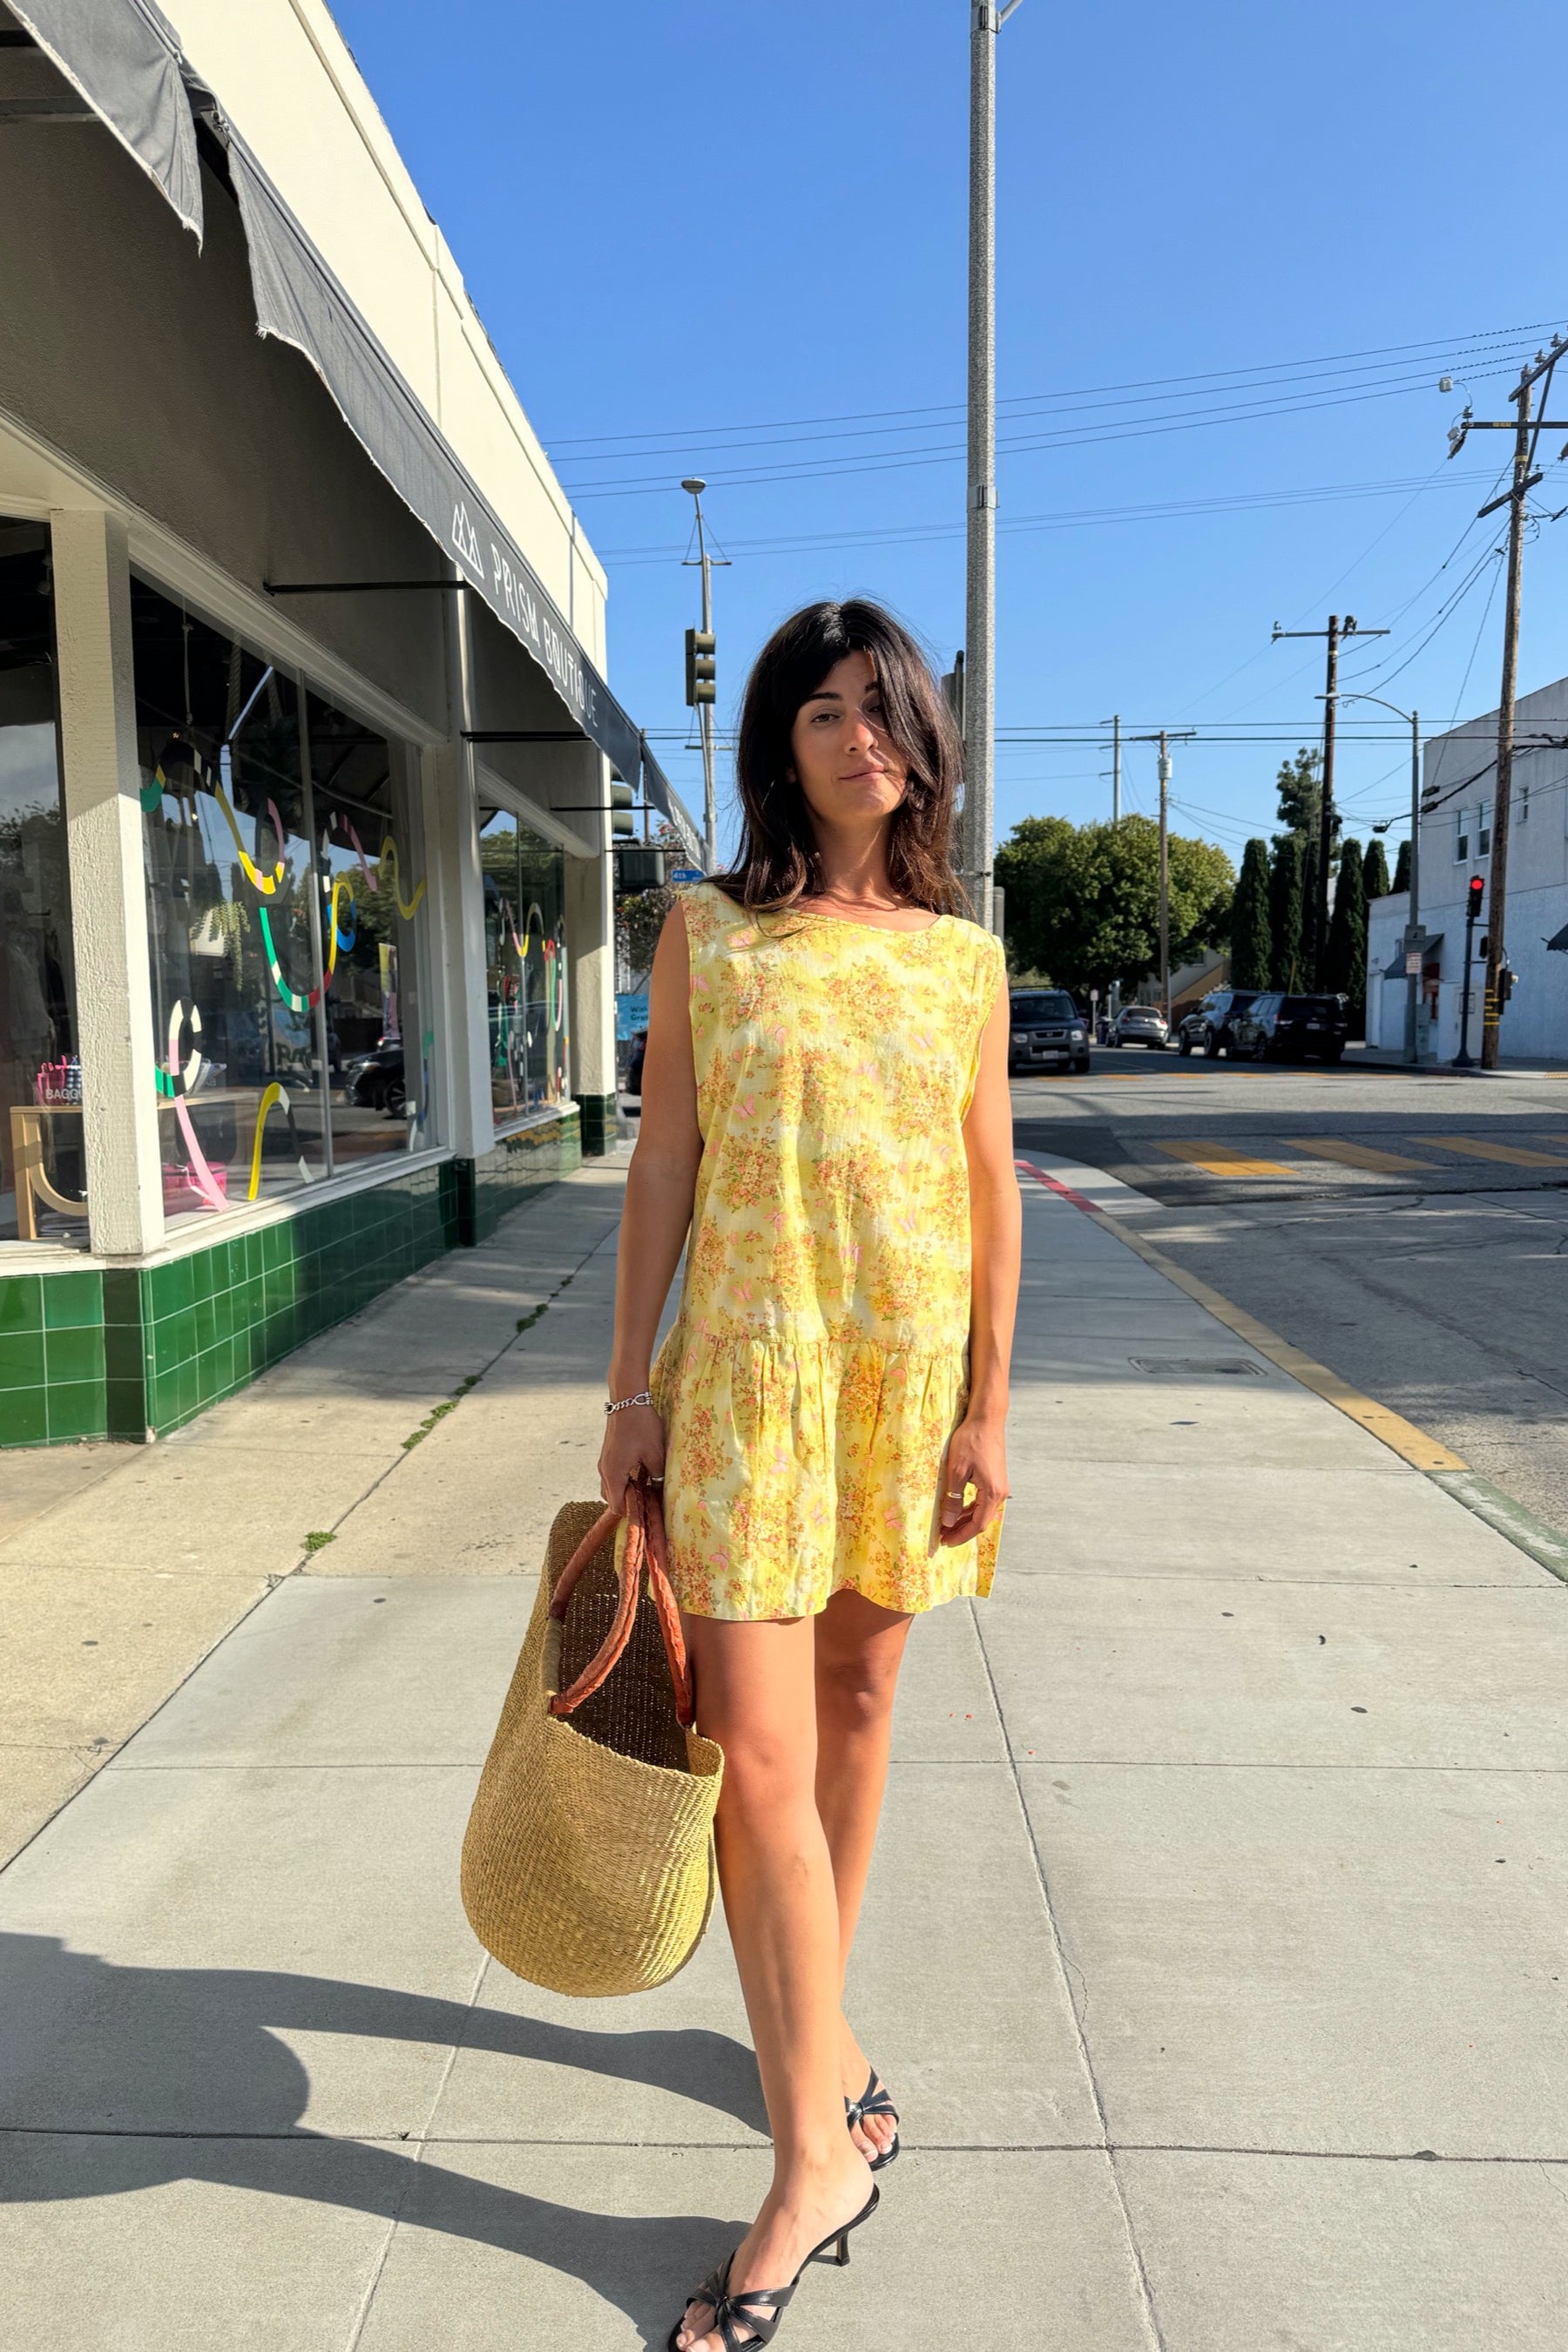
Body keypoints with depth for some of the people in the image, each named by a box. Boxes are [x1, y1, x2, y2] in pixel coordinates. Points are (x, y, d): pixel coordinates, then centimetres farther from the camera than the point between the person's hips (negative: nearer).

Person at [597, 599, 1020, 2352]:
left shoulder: (963, 958, 5)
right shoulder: (708, 930, 1)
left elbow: (991, 1190, 5)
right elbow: (661, 1162, 1)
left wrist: (987, 1406, 1)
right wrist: (630, 1384, -1)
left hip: (911, 1355, 2)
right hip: (747, 1354, -2)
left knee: (855, 1700, 15)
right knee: (751, 1745, -5)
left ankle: (813, 2024, 38)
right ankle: (816, 2154, 11)